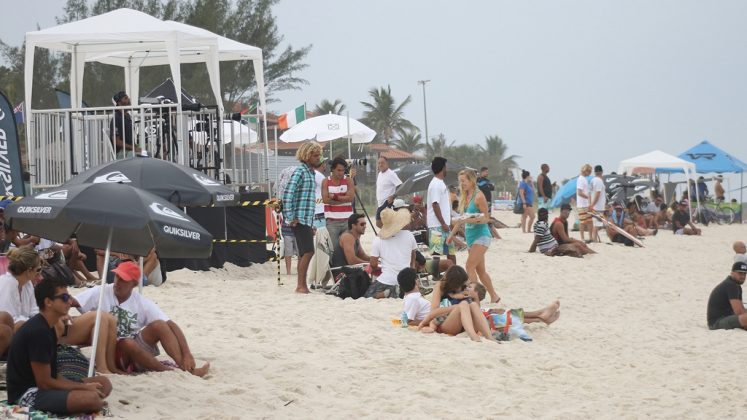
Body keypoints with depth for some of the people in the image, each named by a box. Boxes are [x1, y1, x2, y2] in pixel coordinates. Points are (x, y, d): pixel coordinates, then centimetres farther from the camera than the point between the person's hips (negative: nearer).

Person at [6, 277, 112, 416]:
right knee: (90, 398, -30)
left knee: (103, 383, 6)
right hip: (28, 395, -11)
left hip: (42, 388, 11)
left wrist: (83, 386, -1)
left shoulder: (46, 327, 13)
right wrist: (84, 387, -9)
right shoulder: (38, 332, -19)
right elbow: (44, 383, -18)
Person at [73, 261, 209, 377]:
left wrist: (187, 355, -24)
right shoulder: (101, 293, -9)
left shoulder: (142, 303, -5)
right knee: (127, 343, -36)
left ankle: (186, 369, -31)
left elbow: (171, 325, -11)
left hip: (137, 350, 2)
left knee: (159, 325, -21)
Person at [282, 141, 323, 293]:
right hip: (300, 220, -9)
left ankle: (301, 286, 11)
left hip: (307, 220, 9)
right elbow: (287, 194, -19)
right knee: (308, 252, -13)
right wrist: (291, 218, -19)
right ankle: (301, 285, -12)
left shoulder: (310, 172, 19)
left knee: (304, 254, 9)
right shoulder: (300, 171, -10)